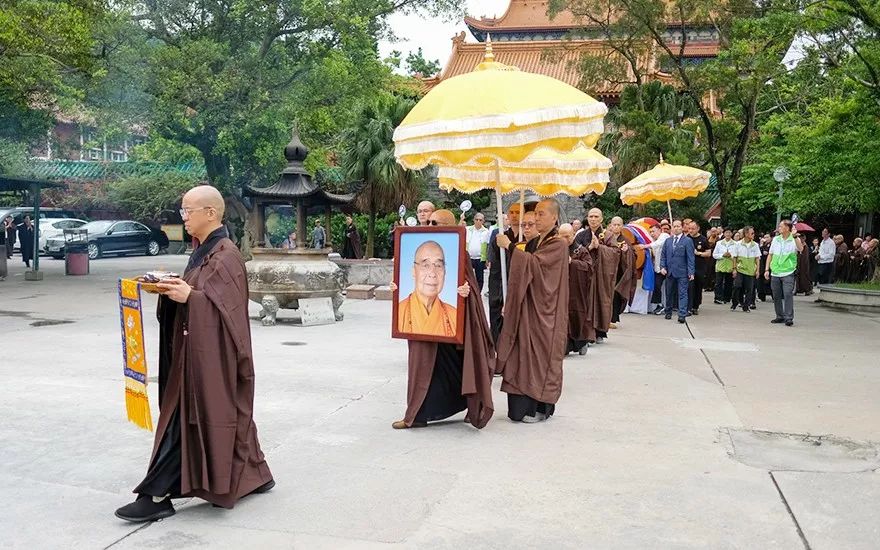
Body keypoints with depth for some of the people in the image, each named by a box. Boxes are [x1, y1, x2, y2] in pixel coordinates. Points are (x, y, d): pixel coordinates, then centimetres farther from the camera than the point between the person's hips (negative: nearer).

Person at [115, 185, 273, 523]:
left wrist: (188, 297, -27)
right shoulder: (203, 251, 13)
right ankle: (252, 476, 27)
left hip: (210, 353, -10)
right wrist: (173, 289, 1)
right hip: (197, 350, 10)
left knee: (184, 419, -4)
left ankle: (157, 496, 3)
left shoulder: (226, 255, -16)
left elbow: (224, 306, -20)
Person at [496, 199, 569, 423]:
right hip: (528, 308, 7)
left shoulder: (558, 244, -10)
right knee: (525, 354, 7)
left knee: (540, 355, 0)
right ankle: (523, 405, 14)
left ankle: (540, 407, 10)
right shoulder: (533, 243, 13)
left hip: (544, 312, -7)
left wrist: (510, 246, -22)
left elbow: (534, 262, -25)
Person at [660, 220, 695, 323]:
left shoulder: (687, 241, -2)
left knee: (682, 294, -6)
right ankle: (668, 312, 25)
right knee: (669, 293, 12)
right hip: (670, 272, 5)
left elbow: (690, 258, -5)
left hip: (682, 273, -4)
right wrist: (662, 267, -1)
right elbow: (663, 255, 14)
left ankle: (682, 315, -8)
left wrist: (691, 272, -11)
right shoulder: (668, 241, 12)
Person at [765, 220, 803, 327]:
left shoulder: (794, 239, -2)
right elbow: (770, 255, 14)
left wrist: (795, 236, -26)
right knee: (776, 296, 8)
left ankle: (789, 318, -8)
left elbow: (801, 248, -23)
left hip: (788, 273, -5)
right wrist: (767, 269, 9)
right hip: (775, 273, 5)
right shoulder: (776, 239, 11)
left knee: (788, 294, -12)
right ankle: (780, 316, 19)